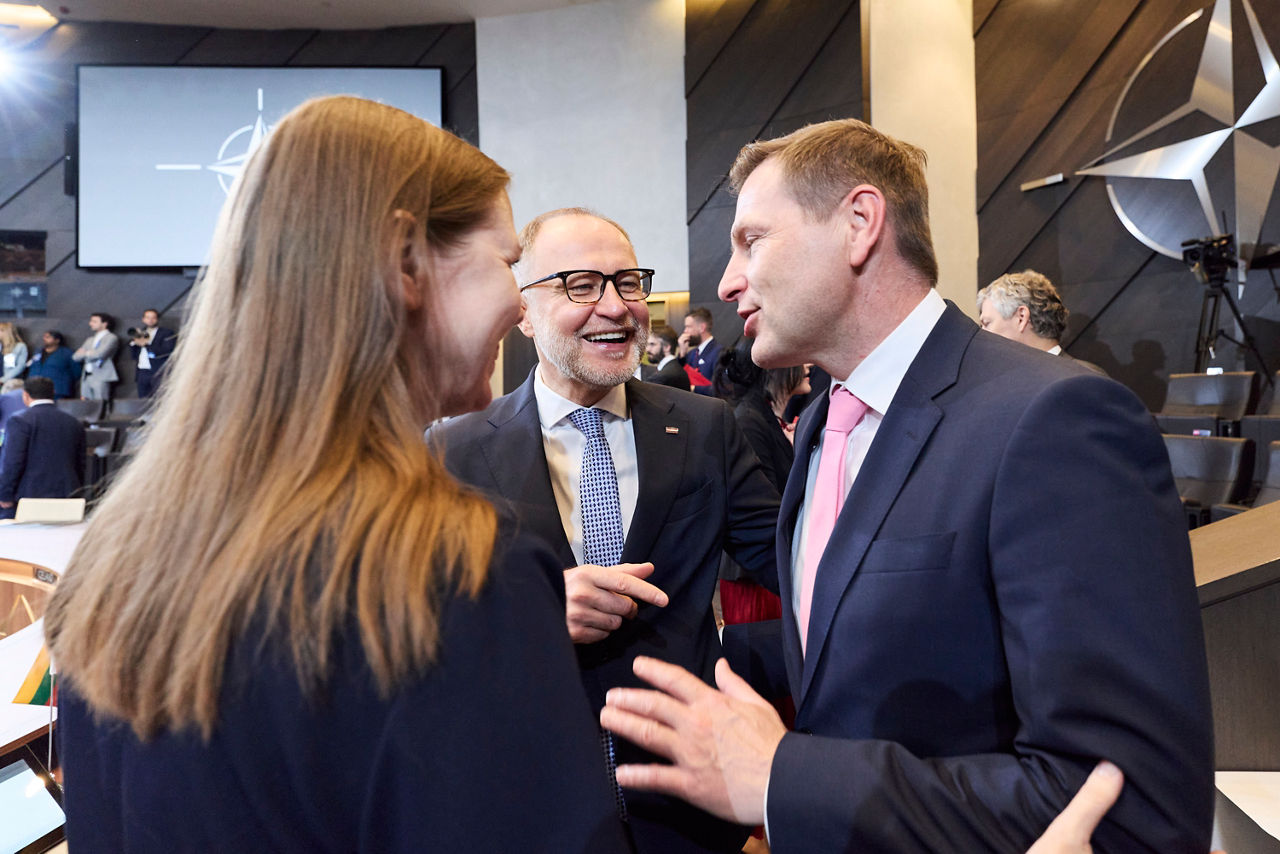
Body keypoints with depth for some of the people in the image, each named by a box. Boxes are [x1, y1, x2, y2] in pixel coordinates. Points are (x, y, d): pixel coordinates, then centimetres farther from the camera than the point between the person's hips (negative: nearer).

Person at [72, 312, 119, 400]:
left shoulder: (111, 338, 0)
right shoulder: (90, 340, 23)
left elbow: (100, 354, -14)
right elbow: (76, 356, 16)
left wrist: (85, 353, 4)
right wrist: (88, 353, -1)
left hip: (100, 377, -7)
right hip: (86, 377, 7)